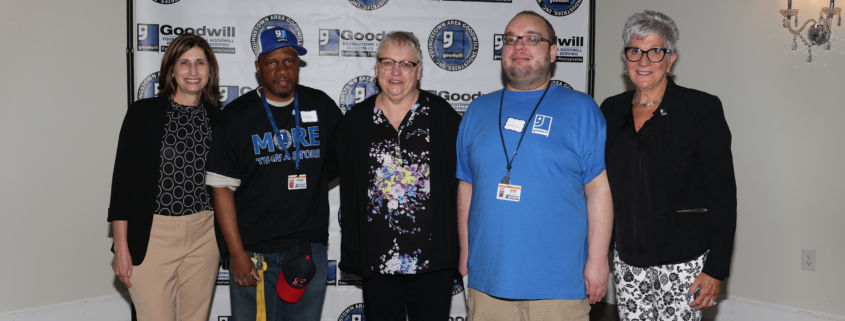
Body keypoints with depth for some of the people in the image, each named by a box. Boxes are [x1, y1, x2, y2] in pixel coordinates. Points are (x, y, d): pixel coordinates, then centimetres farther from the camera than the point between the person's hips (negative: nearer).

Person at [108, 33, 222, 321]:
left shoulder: (217, 119, 7)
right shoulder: (143, 113, -4)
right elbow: (122, 179, -4)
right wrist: (121, 248, -8)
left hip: (204, 235, 3)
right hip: (153, 235, -3)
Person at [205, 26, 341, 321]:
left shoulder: (322, 106, 5)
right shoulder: (238, 115, -2)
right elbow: (222, 187, -5)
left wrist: (307, 182, 2)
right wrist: (237, 253, -10)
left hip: (310, 249, 2)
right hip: (253, 251, -2)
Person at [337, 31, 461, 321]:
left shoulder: (441, 115, 0)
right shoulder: (356, 120, 5)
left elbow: (461, 181, 1)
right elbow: (348, 191, 8)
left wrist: (460, 249, -2)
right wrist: (351, 253, 6)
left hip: (432, 256, -1)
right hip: (376, 258, 2)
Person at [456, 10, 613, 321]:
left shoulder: (581, 109, -1)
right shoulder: (479, 110, 9)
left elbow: (599, 189, -3)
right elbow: (466, 189, 12)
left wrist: (597, 261, -7)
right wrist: (464, 256, 10)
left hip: (558, 283, -3)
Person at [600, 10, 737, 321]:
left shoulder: (701, 108, -6)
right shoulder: (611, 110, 7)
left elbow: (723, 194, -7)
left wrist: (716, 269, -10)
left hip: (684, 260, -4)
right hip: (627, 258, 4)